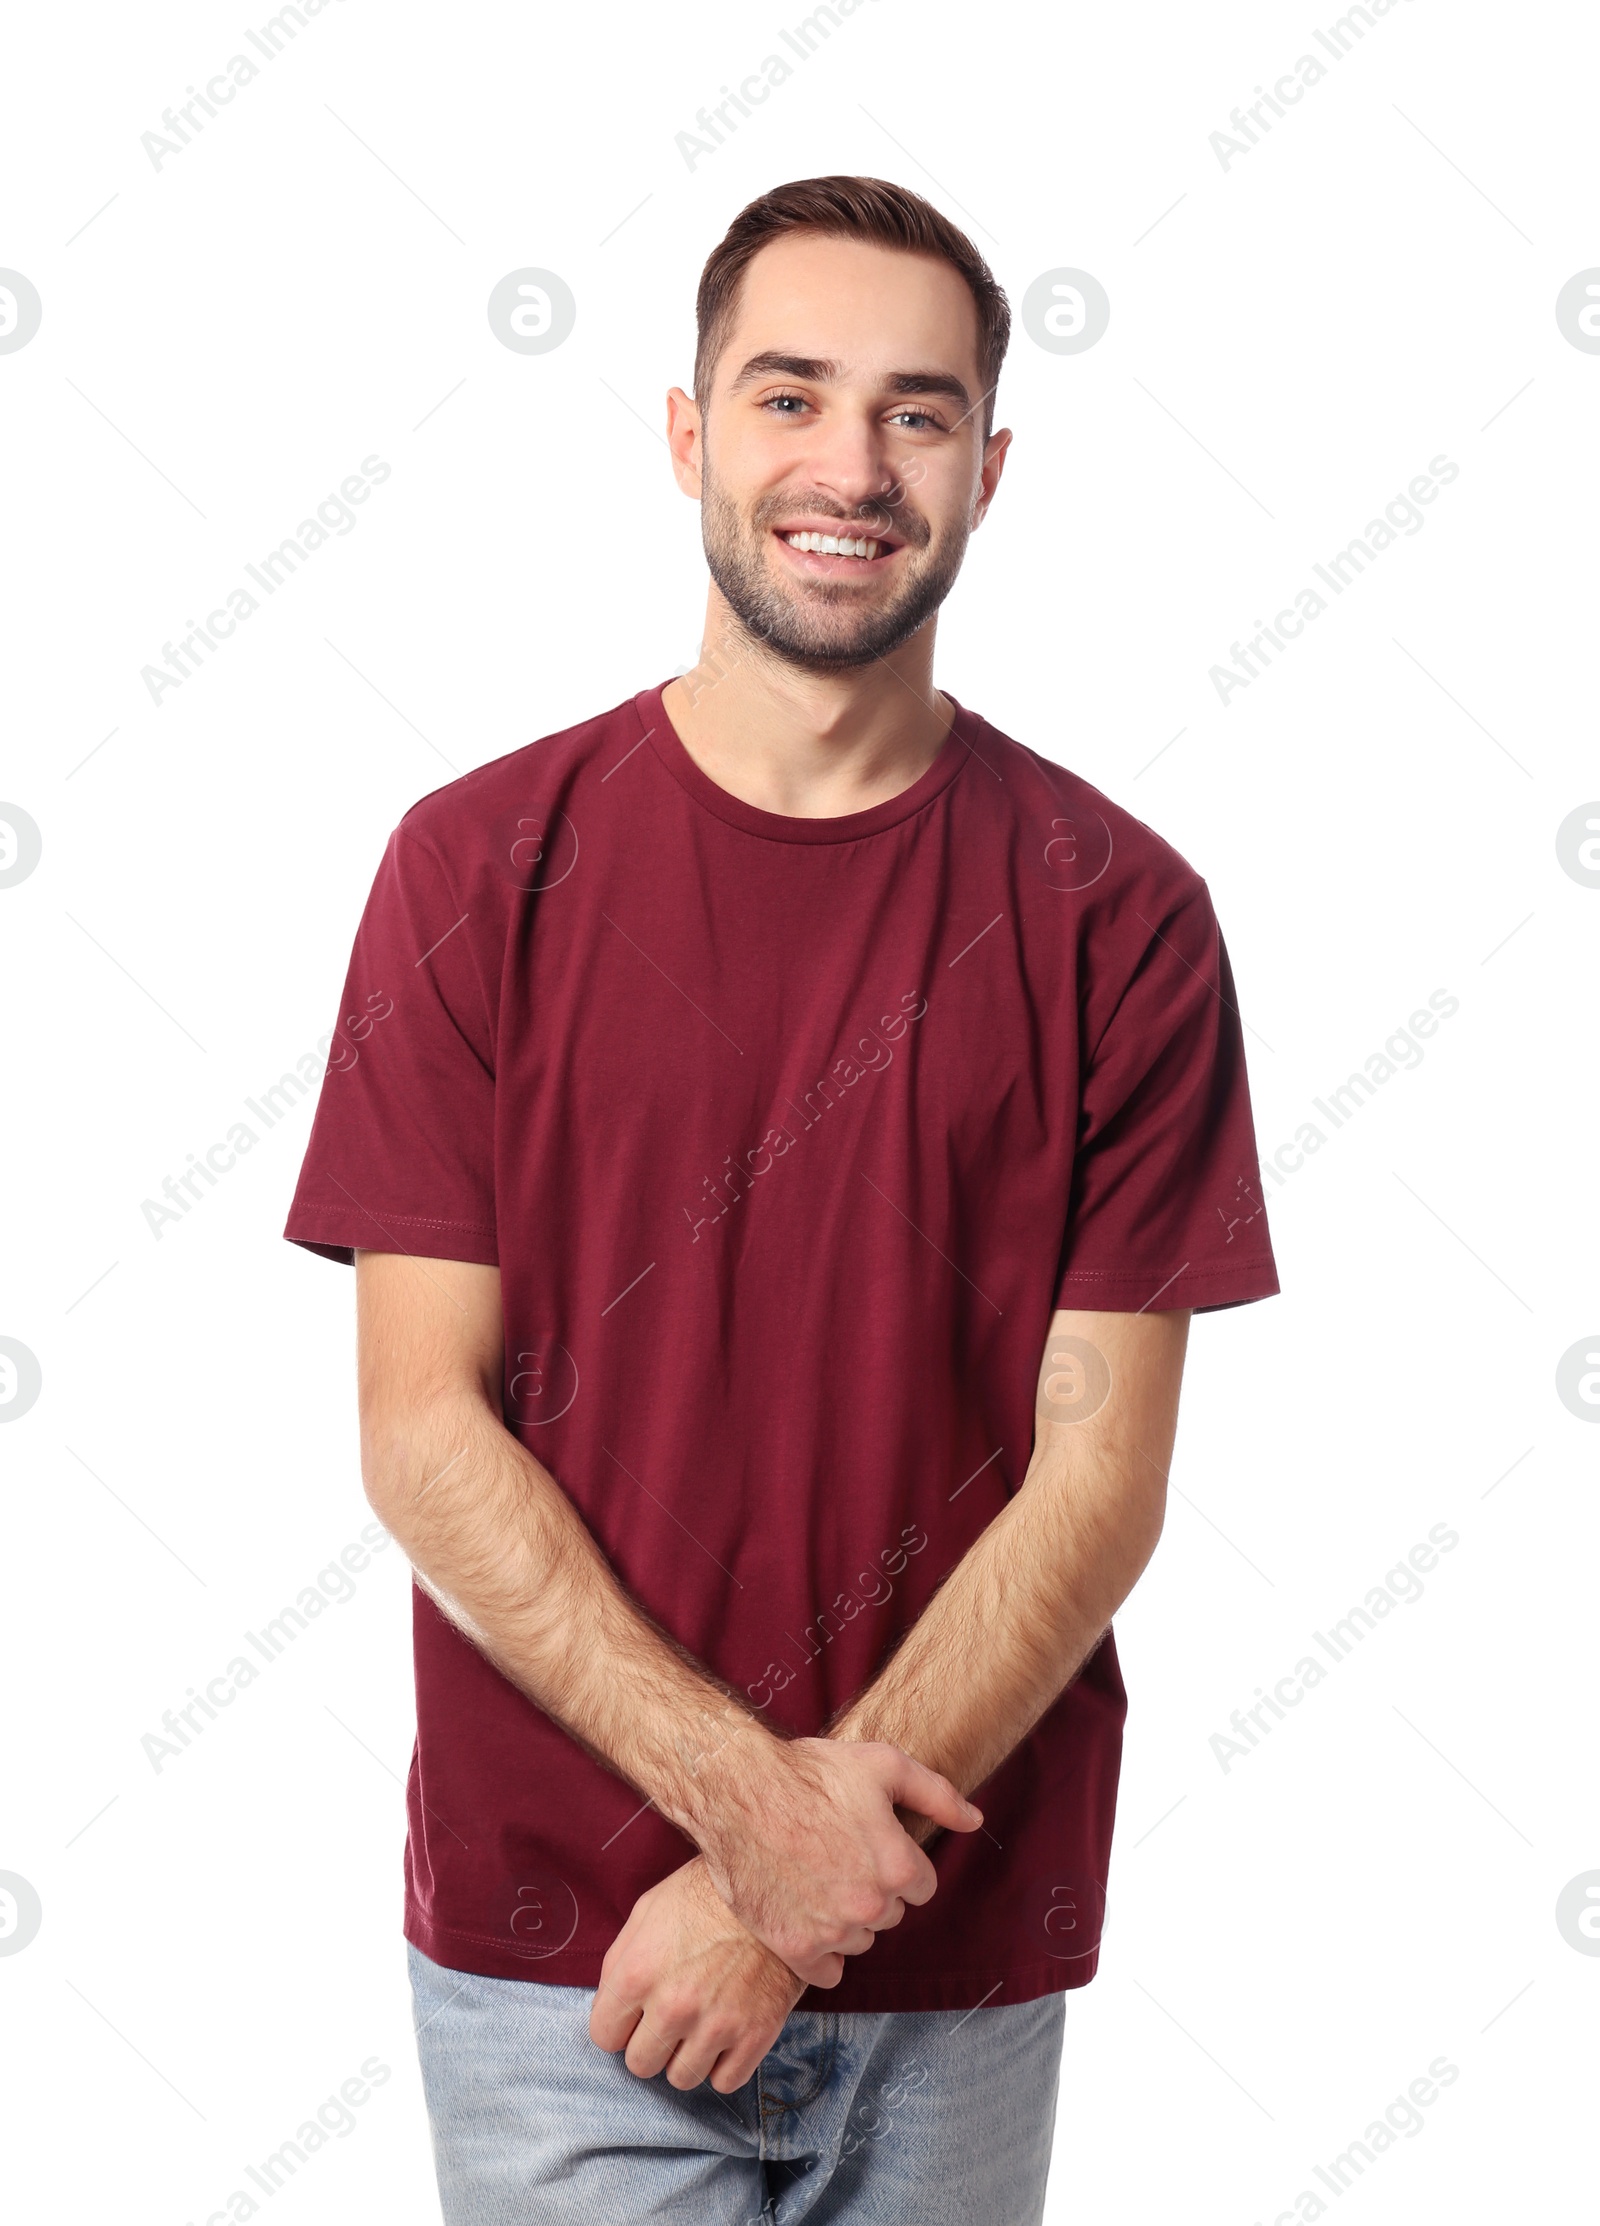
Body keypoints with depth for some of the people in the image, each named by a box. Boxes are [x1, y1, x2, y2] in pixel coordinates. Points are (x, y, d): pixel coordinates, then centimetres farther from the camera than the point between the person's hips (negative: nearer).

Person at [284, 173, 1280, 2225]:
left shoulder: (1114, 917, -3)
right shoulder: (483, 865, -3)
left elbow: (1098, 1476, -6)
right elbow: (422, 1433, -6)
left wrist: (783, 1897, -13)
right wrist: (745, 1786, -15)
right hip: (549, 1941, -1)